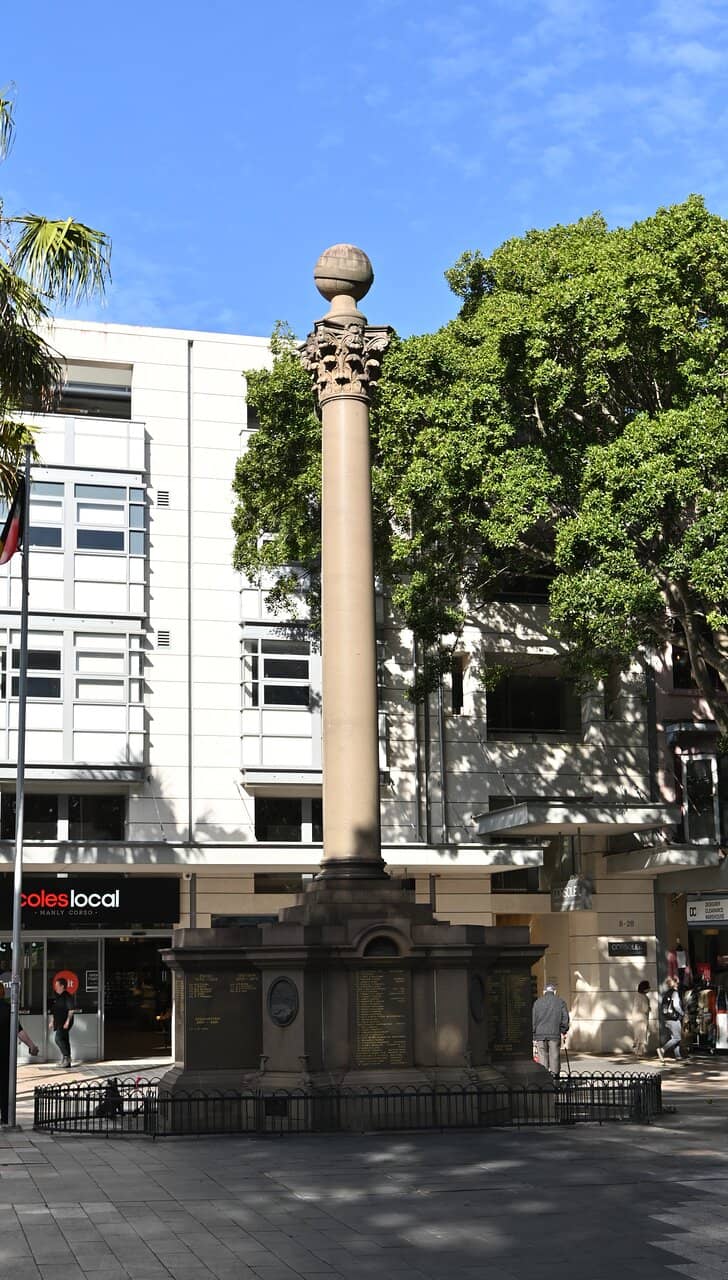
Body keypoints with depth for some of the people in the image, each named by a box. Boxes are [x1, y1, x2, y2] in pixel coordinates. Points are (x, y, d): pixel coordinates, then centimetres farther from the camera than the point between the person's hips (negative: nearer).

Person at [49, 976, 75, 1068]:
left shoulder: (67, 996, -10)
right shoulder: (57, 997, 17)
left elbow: (71, 1010, -15)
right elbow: (54, 1011, 25)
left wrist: (67, 1021, -21)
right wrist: (52, 1021, 21)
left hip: (65, 1023, -9)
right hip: (59, 1023, 9)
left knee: (58, 1038, -19)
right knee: (64, 1040, 9)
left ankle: (66, 1057, -11)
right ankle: (67, 1062, 11)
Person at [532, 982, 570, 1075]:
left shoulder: (537, 1002, 5)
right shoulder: (560, 1002, 3)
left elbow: (533, 1019, 5)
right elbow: (565, 1018, 2)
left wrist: (534, 1032, 12)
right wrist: (563, 1031, 13)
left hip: (540, 1034, 1)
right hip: (555, 1034, -1)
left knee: (542, 1057, 4)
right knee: (554, 1057, 3)